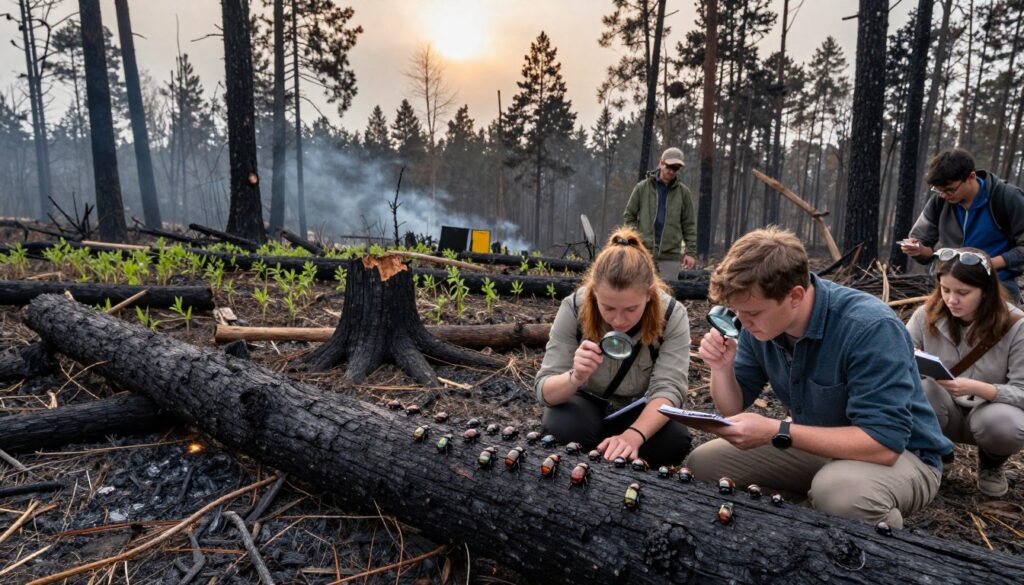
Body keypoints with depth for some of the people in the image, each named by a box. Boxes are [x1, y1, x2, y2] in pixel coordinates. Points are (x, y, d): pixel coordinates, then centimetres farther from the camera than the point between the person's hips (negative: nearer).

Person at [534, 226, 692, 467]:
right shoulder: (574, 308, -25)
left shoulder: (672, 315, -24)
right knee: (561, 426, -33)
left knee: (675, 439, -30)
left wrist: (633, 435, -51)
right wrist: (575, 378, -48)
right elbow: (544, 390, -24)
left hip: (642, 411, 1)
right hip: (587, 404, 0)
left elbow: (668, 388, -31)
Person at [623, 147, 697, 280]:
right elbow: (629, 216, 9)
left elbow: (689, 224, 7)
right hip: (644, 253, 0)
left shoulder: (683, 192, 5)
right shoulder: (642, 188, 4)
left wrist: (690, 251, 0)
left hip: (671, 255, 0)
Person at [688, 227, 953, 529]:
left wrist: (776, 432, -35)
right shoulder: (760, 322, -10)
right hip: (820, 445, 6)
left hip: (902, 454, -6)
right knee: (704, 462, -5)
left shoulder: (870, 328, -31)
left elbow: (884, 442, -32)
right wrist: (721, 367, -21)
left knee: (838, 489, -39)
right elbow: (735, 409, 0)